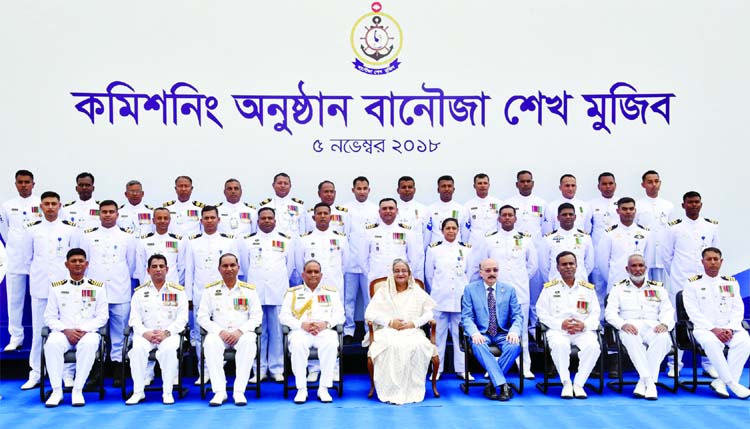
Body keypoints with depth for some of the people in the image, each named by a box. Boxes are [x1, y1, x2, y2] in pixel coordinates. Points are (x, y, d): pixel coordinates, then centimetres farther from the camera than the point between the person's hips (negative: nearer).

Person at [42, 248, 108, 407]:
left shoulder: (98, 287, 8)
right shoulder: (56, 287, 11)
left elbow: (102, 317, 4)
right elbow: (50, 316, 7)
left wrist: (84, 330, -12)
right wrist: (66, 330, -11)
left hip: (88, 332, -1)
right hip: (63, 332, 1)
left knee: (89, 344, -37)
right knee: (52, 343, -34)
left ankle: (78, 390, -28)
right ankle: (56, 390, -25)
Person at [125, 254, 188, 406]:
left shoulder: (178, 291, 9)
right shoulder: (139, 292, 13)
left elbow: (182, 318, 1)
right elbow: (135, 318, 6)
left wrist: (166, 332, -15)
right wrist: (145, 333, -14)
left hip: (169, 334, -1)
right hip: (145, 334, 1)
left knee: (169, 349, -35)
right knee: (138, 348, -32)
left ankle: (167, 392, -23)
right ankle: (138, 392, -20)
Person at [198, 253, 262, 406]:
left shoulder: (249, 290, 9)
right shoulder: (211, 290, 9)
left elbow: (257, 316, 3)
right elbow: (202, 317, 4)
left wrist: (240, 331, -13)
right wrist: (220, 332, -11)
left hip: (242, 334, 0)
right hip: (219, 334, 1)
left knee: (249, 341, -35)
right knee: (211, 342, -34)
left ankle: (239, 391, -31)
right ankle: (219, 391, -31)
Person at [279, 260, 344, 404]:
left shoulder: (331, 292, 22)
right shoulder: (293, 293, 20)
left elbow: (339, 315, 11)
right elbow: (284, 316, 8)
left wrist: (326, 324, -10)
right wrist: (302, 325, -10)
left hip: (324, 330, 0)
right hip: (301, 331, 0)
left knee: (331, 343, -35)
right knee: (297, 344, -36)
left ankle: (324, 388, -27)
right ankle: (301, 389, -27)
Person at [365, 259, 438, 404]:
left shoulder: (417, 292, 19)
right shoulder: (383, 292, 16)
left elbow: (429, 312, 10)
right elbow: (369, 313, 5)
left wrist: (414, 323, -8)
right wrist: (390, 322, -9)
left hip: (412, 331, 1)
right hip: (388, 332, -1)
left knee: (417, 346, -35)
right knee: (392, 346, -37)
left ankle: (412, 391, -27)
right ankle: (391, 391, -33)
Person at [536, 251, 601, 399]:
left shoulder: (588, 288, 17)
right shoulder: (549, 288, 11)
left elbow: (595, 313, 12)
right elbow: (542, 313, 4)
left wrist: (584, 325, -10)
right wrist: (561, 324, -11)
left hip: (583, 330, 2)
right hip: (558, 330, -1)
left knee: (593, 346, -32)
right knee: (559, 345, -37)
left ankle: (578, 384, -17)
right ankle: (566, 383, -19)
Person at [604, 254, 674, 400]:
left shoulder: (658, 288, 23)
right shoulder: (618, 288, 18)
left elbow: (668, 310, 13)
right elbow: (610, 312, 6)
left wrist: (664, 324, -11)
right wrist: (623, 324, -16)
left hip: (653, 326, 2)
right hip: (630, 326, -1)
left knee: (663, 338, -35)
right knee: (630, 338, -39)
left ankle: (643, 382, -30)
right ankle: (650, 382, -36)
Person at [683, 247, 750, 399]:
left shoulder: (731, 283, 16)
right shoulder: (693, 284, 5)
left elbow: (738, 309, 8)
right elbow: (694, 312, -4)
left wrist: (730, 329, -10)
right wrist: (713, 329, -16)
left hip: (729, 329, 3)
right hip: (704, 328, -3)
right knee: (711, 342, -37)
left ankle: (721, 381, -29)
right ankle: (732, 383, -31)